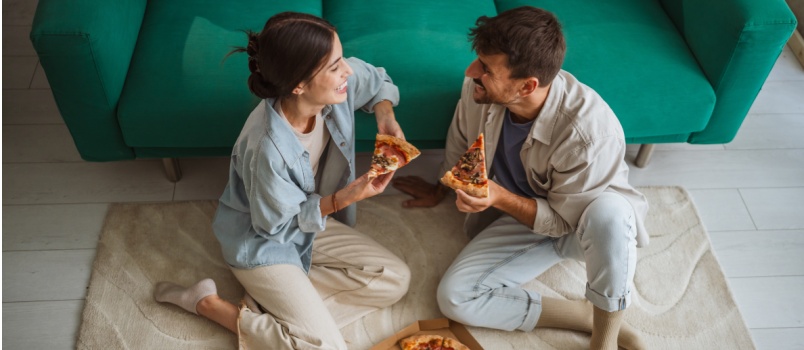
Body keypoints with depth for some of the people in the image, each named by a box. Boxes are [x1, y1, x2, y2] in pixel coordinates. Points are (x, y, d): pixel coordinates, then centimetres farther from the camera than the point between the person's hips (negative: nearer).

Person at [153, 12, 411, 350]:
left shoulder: (342, 81, -21)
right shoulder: (268, 147, -38)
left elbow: (379, 82, 5)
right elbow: (276, 224, -21)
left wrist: (386, 117, -16)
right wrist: (346, 197, -28)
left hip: (313, 219, 8)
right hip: (263, 242, -7)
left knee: (396, 280, -2)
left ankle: (278, 301, 0)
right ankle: (207, 303, 0)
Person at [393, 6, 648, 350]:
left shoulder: (589, 130, -36)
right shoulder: (478, 89, -21)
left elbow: (566, 220, -21)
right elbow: (461, 144, 3)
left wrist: (500, 198, -36)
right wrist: (439, 191, 20)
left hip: (581, 225, -4)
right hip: (523, 215, 4)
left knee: (608, 211, -41)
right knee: (454, 297, -17)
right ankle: (588, 315, -8)